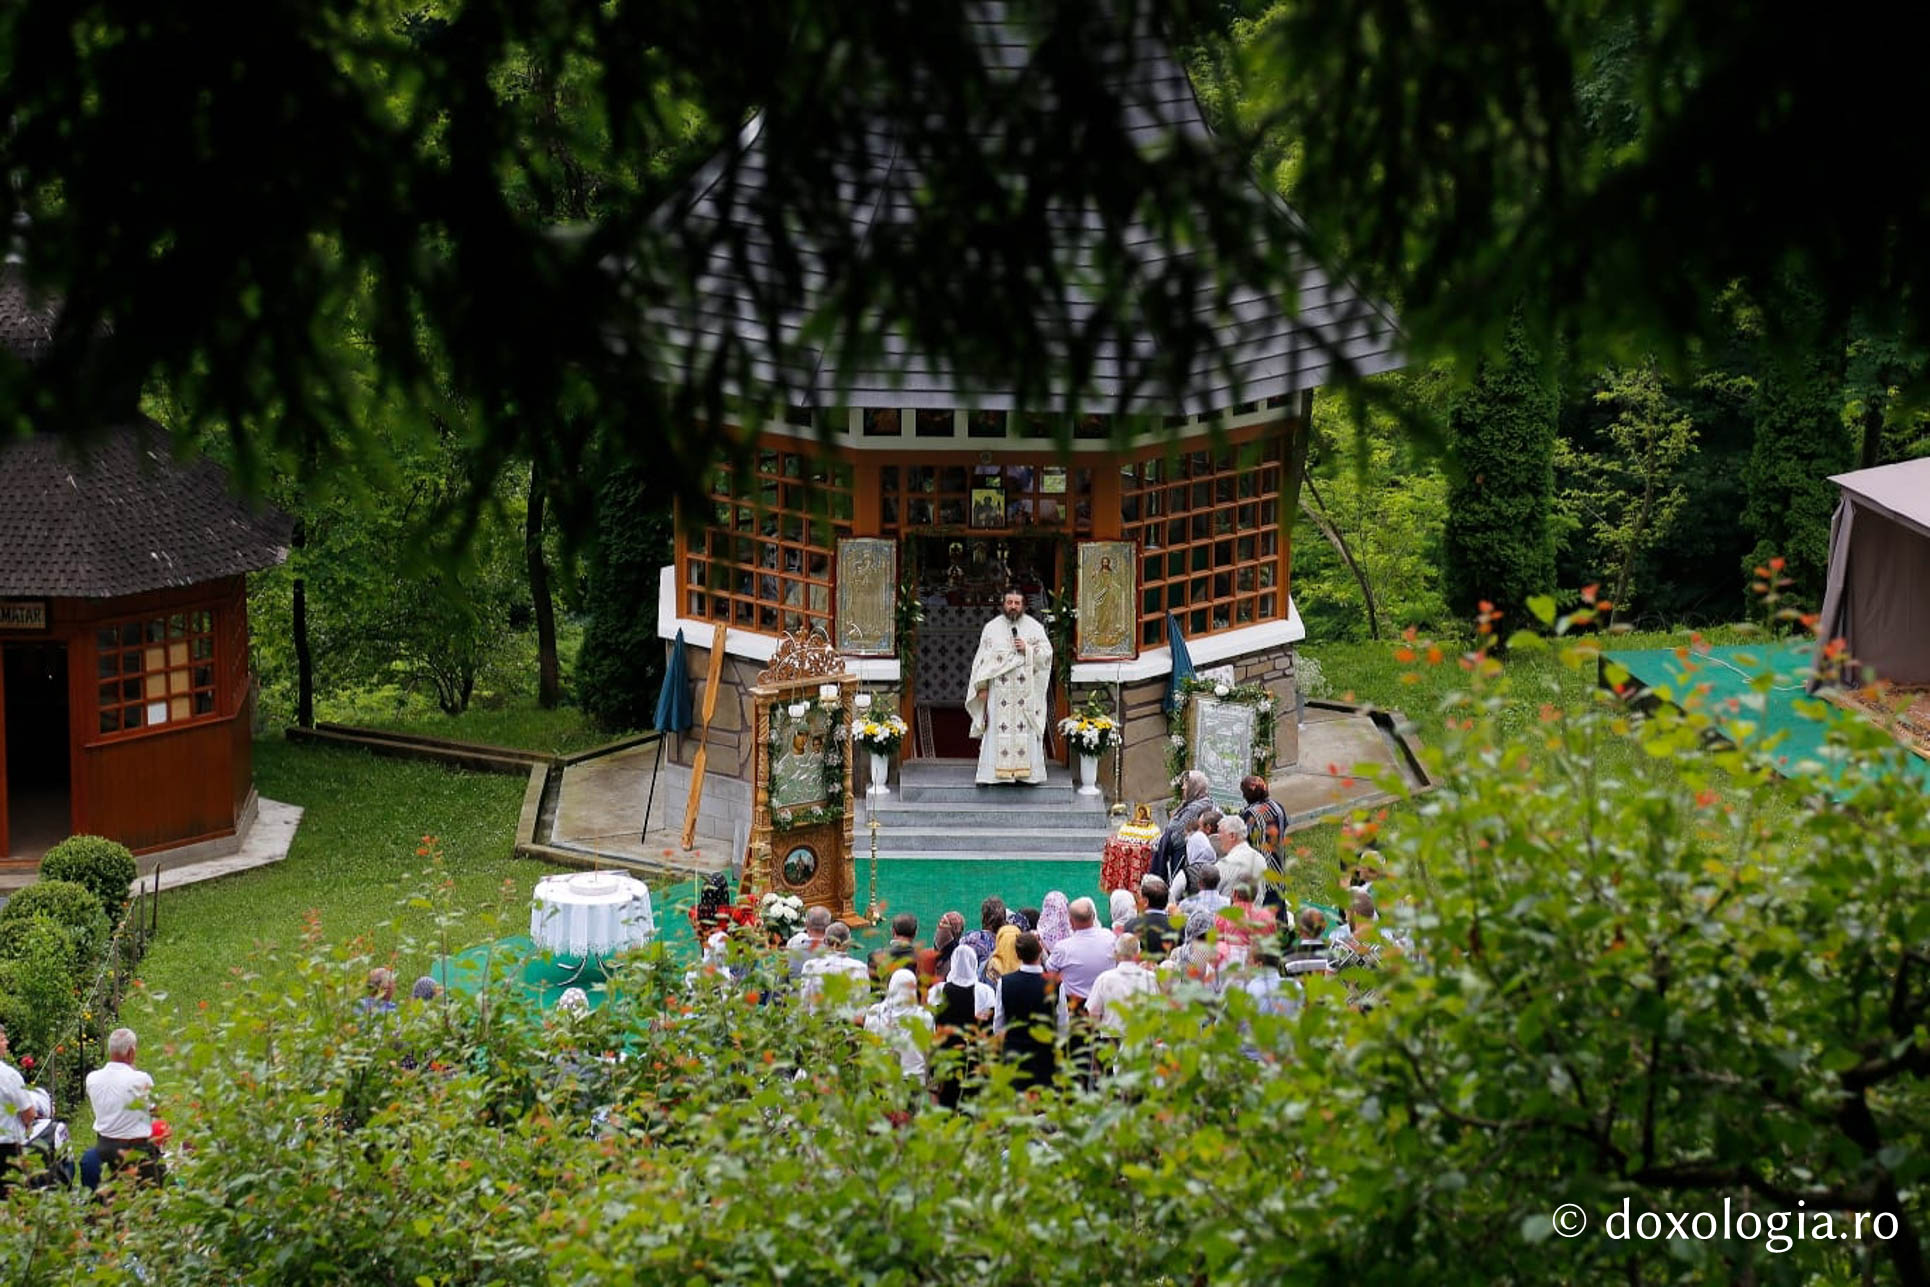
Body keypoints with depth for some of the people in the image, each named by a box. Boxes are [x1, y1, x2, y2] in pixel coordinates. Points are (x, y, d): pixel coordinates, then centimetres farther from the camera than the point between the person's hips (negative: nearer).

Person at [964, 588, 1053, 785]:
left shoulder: (1035, 627, 7)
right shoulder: (991, 628, 8)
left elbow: (1047, 653, 5)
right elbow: (983, 658, 5)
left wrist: (1027, 649, -12)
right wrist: (982, 686, -2)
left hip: (1026, 692, 0)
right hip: (999, 690, 0)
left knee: (1026, 730, -2)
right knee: (996, 730, -4)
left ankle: (1027, 772, 1)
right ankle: (989, 774, -5)